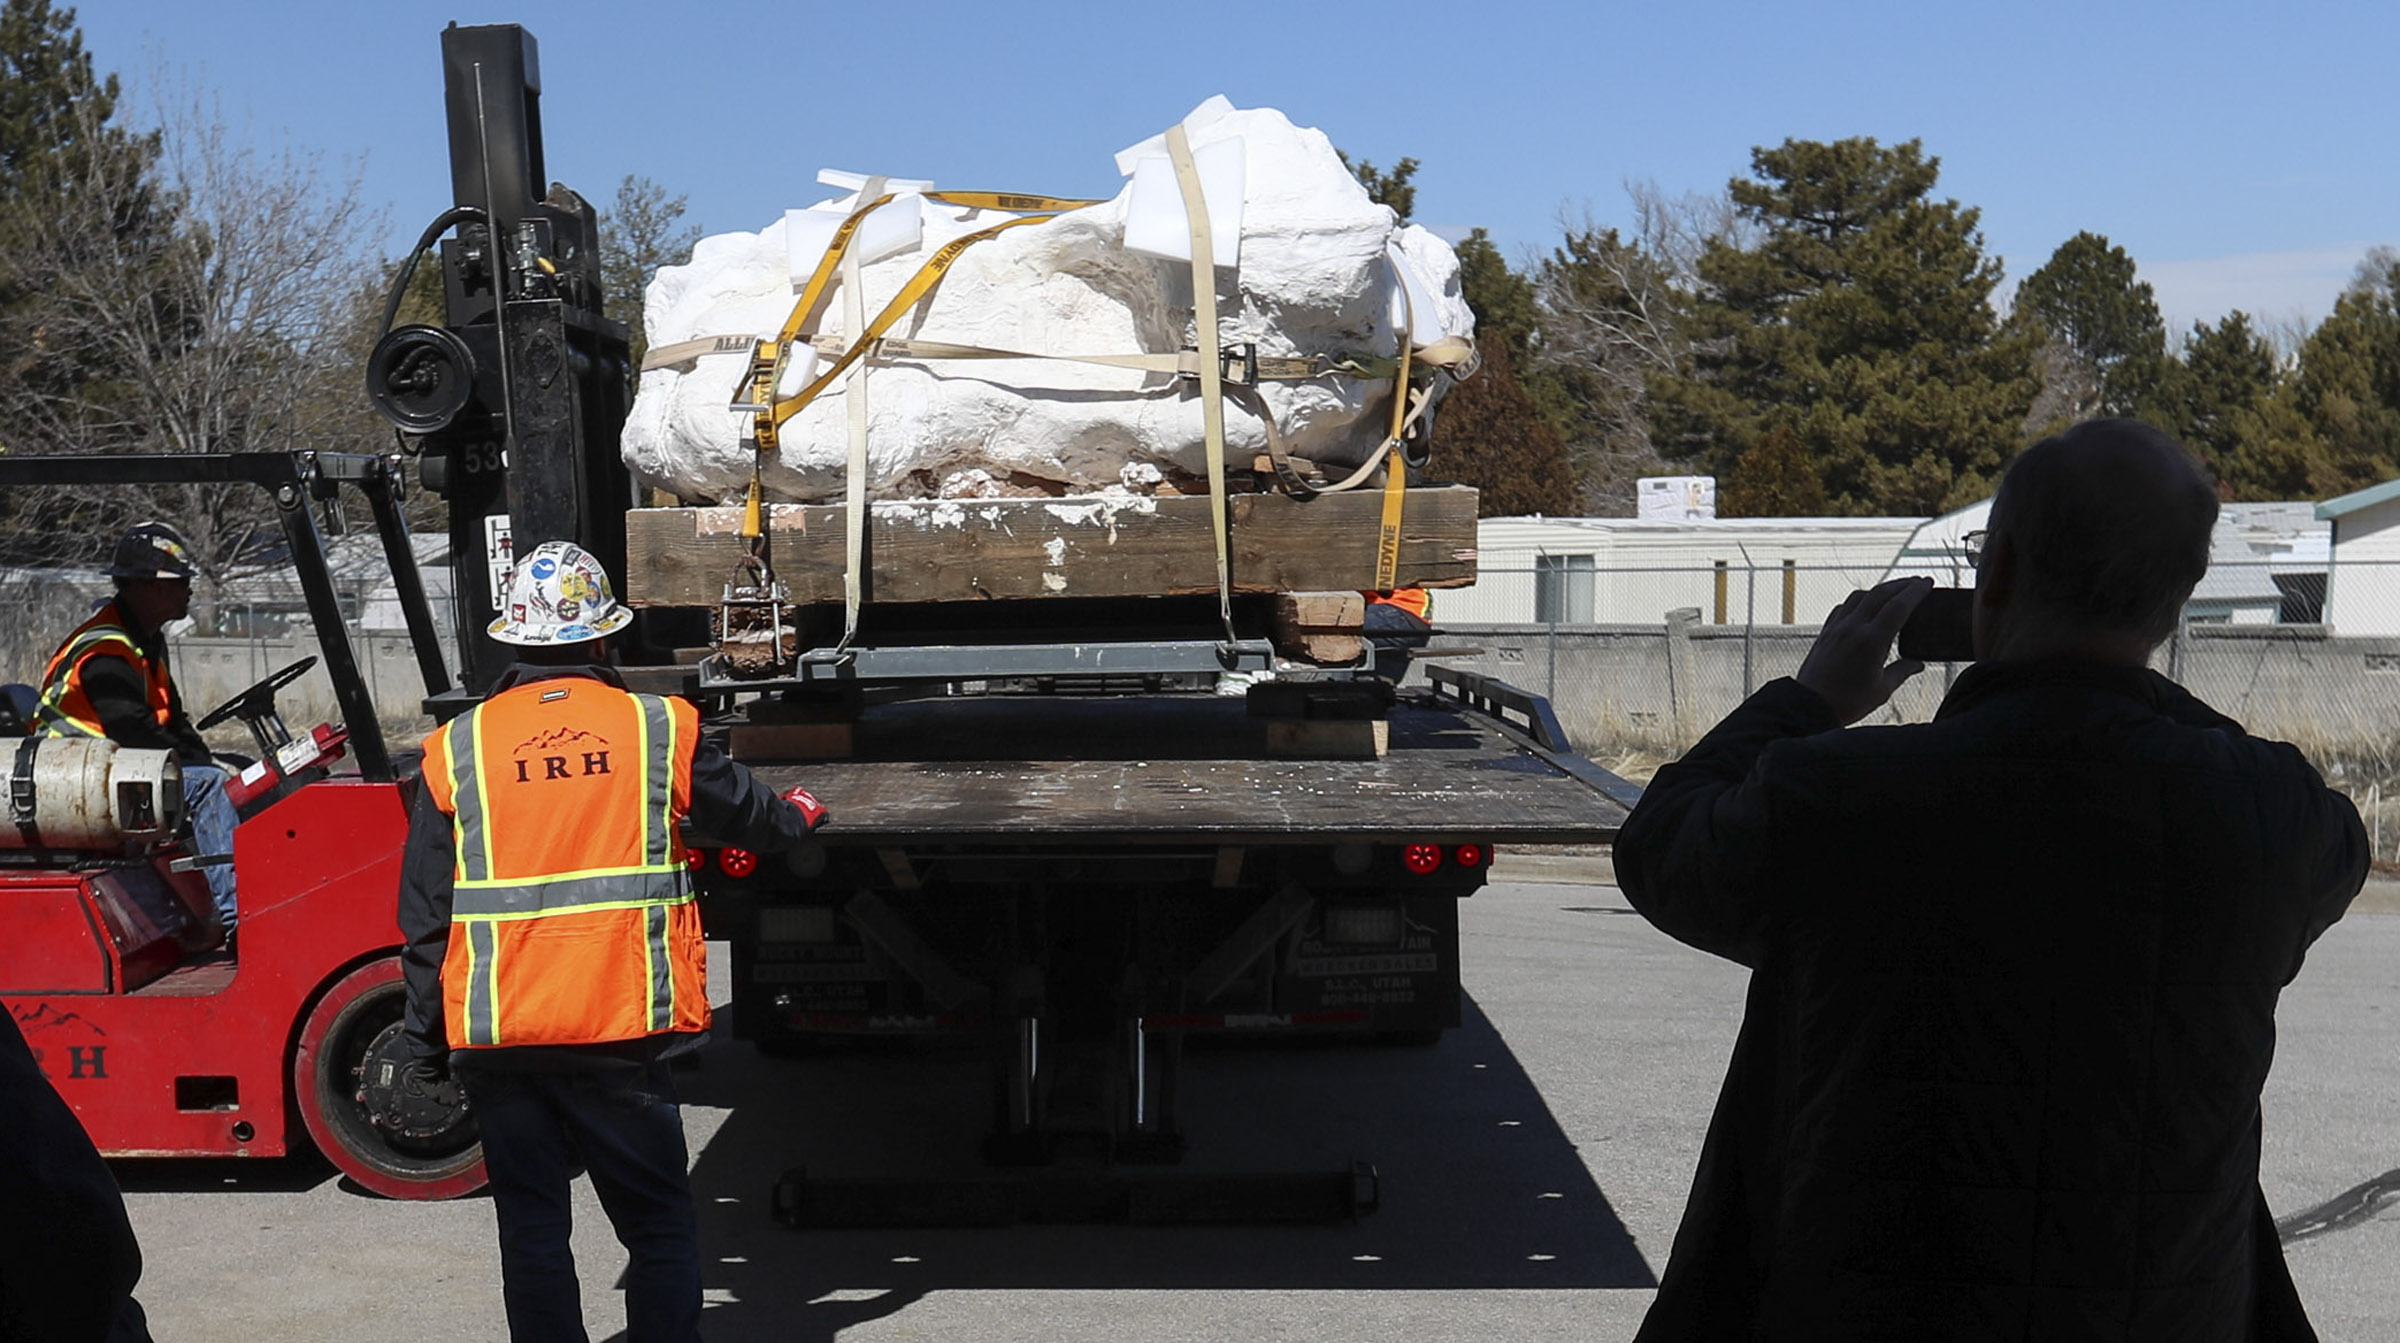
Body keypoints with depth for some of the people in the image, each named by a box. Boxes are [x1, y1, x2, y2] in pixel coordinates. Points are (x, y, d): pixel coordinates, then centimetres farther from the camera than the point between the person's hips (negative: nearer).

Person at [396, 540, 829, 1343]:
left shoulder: (457, 749, 2)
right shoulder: (658, 730, 0)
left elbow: (426, 921, 3)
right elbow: (751, 817, 16)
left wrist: (424, 1051, 11)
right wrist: (799, 817, 39)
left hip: (496, 1039, 2)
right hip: (621, 1033, -1)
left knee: (531, 1231, 13)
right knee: (659, 1230, 9)